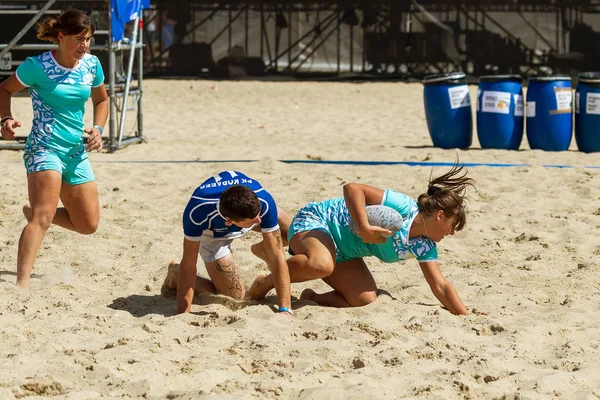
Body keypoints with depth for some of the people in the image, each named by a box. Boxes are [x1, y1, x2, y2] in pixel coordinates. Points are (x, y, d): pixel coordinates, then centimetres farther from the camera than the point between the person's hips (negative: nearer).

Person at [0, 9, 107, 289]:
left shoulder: (91, 65, 3)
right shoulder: (37, 67, -12)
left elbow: (101, 100, 19)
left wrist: (97, 129, 2)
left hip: (77, 153, 6)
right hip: (44, 148, -6)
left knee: (88, 224, 11)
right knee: (44, 218, -25)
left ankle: (33, 211, 35)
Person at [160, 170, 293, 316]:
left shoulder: (264, 202, -43)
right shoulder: (198, 212, -47)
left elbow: (277, 257, -38)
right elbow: (188, 264, -36)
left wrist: (285, 310, -43)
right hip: (212, 232, -3)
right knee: (235, 295, -6)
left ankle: (262, 250, 30)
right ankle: (176, 274, 16)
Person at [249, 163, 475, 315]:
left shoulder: (424, 247, 0)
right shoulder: (403, 207, -24)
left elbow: (440, 286, 1)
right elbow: (352, 188, -27)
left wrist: (465, 315, -9)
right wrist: (364, 229, -36)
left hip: (343, 254, 8)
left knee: (366, 300, -16)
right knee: (321, 265, -41)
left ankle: (311, 298, 2)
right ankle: (266, 282, -17)